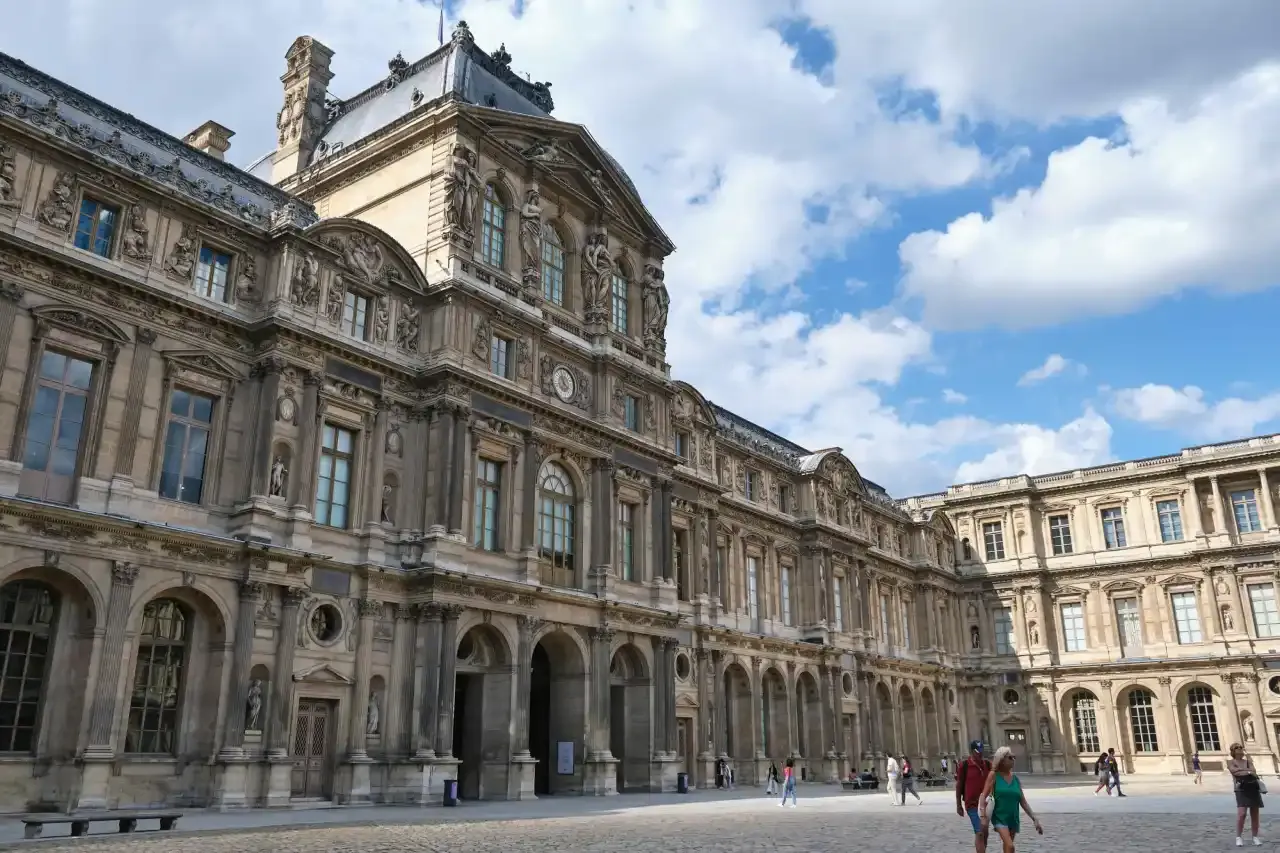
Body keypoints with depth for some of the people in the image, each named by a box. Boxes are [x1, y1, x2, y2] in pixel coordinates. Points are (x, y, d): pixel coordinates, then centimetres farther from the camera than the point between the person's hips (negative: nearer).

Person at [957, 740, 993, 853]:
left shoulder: (987, 764, 3)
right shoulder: (964, 764, -9)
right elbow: (959, 785, -4)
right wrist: (959, 805, -3)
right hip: (972, 804, -5)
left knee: (984, 832, 14)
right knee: (980, 833, -13)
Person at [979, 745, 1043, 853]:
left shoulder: (1016, 779, 7)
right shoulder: (994, 775, -7)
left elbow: (1023, 802, 10)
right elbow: (984, 796, -11)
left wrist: (1035, 819, 4)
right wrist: (983, 816, -21)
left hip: (1013, 819, 5)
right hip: (999, 817, -5)